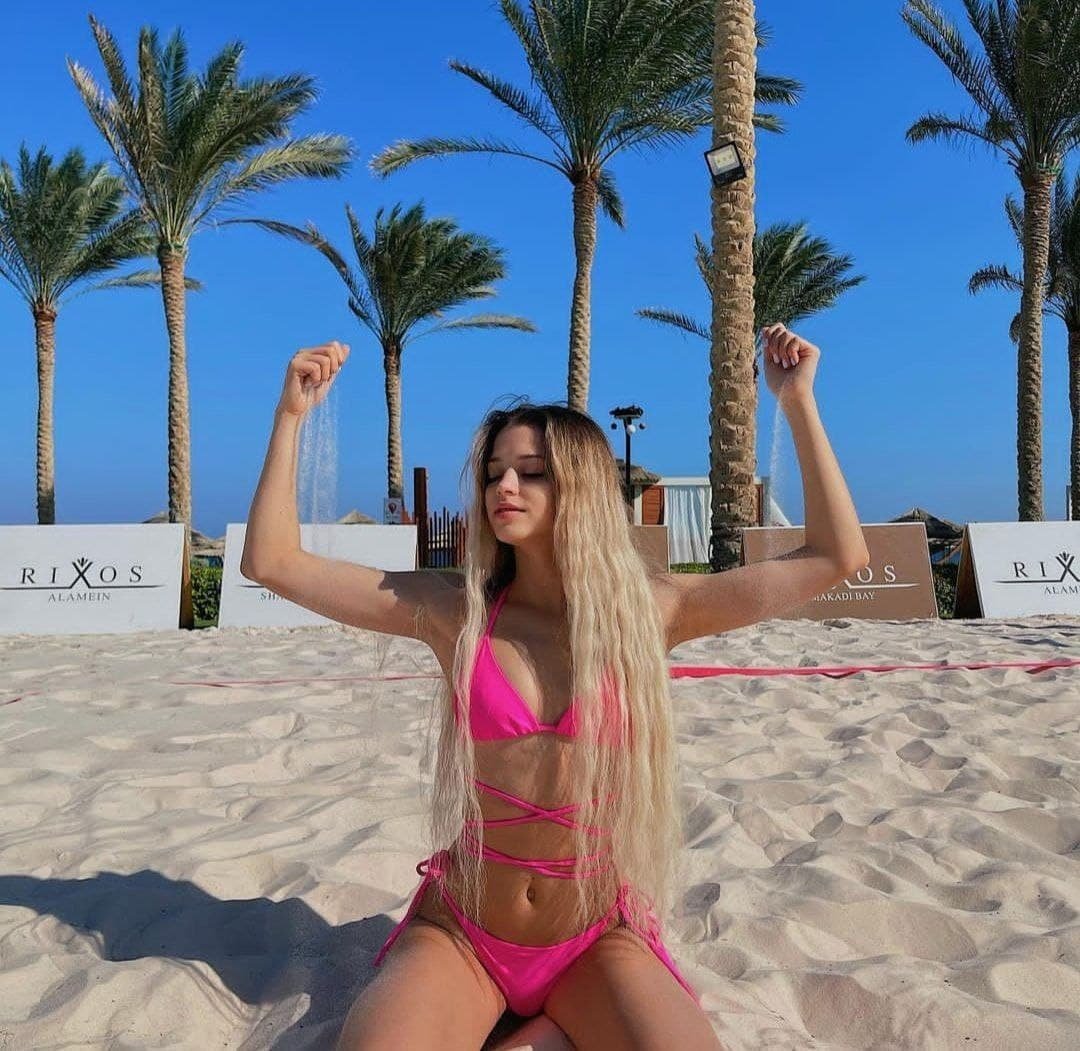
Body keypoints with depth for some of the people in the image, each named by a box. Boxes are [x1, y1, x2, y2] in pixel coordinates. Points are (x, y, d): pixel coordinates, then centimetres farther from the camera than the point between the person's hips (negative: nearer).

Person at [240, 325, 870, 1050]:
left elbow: (839, 556, -5)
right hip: (460, 934, -1)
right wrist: (293, 413, -5)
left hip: (598, 939, 1)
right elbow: (272, 562, -4)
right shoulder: (455, 612, -5)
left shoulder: (646, 610, -6)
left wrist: (797, 401, -6)